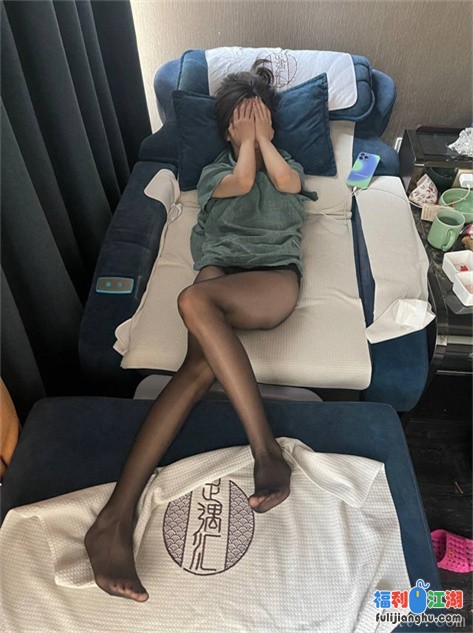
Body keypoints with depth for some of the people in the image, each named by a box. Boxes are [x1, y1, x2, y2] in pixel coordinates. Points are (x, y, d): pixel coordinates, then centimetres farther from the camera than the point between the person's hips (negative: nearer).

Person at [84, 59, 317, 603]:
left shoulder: (288, 164, 34)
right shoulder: (214, 170, 33)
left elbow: (285, 182, 7)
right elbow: (242, 181, 7)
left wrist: (262, 135, 18)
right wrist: (246, 141, 23)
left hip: (275, 277, -1)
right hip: (219, 270, 1)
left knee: (194, 300, -36)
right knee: (201, 365, -34)